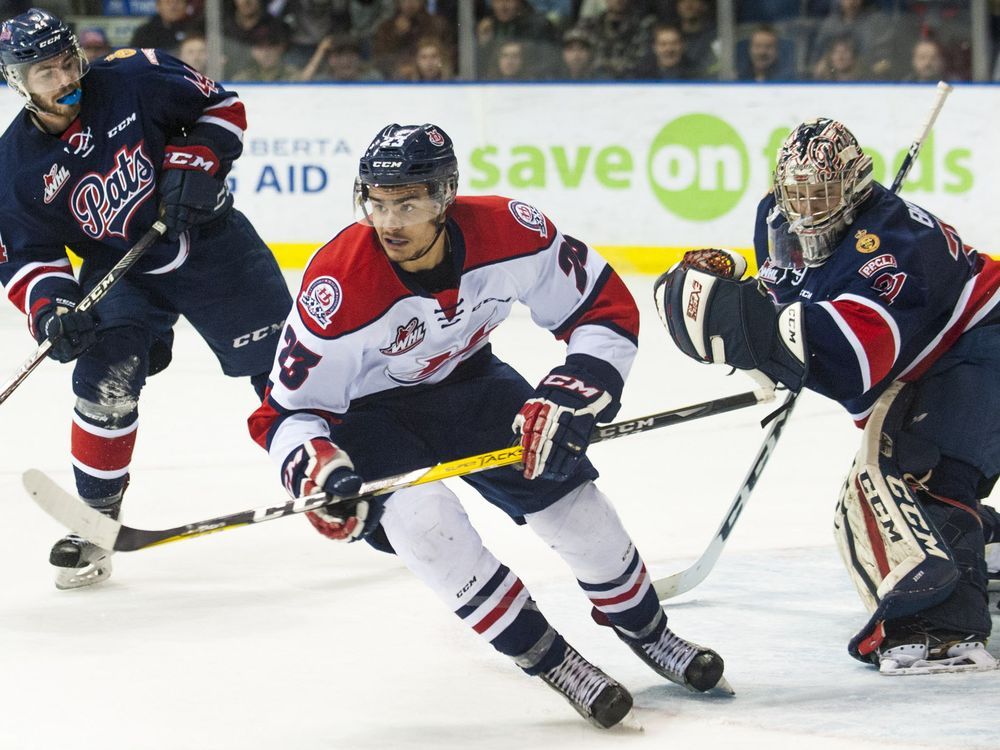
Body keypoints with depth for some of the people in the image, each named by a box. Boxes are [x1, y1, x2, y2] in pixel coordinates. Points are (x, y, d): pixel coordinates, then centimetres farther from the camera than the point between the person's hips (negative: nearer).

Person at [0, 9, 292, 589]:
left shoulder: (136, 80, -16)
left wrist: (194, 165, -20)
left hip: (210, 241, -1)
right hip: (122, 273, 1)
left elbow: (221, 107, -5)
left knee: (282, 363, 3)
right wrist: (51, 309, -24)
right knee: (106, 380, -17)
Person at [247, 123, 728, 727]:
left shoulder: (508, 233, -26)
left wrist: (569, 394, -26)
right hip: (369, 411, -3)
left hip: (467, 380, 3)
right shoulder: (339, 285, -32)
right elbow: (287, 409, -21)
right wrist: (316, 468, -40)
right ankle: (548, 657, -13)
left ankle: (644, 627, 18)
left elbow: (607, 309, -13)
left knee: (563, 485, -10)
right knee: (421, 515, -28)